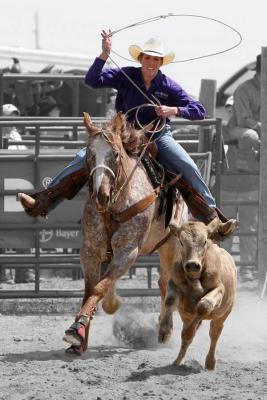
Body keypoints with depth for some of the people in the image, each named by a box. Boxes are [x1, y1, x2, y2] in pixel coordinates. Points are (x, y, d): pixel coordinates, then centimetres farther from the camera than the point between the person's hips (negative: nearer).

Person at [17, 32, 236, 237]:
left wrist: (174, 110, -22)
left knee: (189, 168, -23)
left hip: (158, 136, -1)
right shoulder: (126, 76, -3)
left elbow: (199, 111, -4)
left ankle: (213, 219, -17)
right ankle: (44, 201, -15)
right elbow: (93, 80, -13)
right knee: (84, 158, -14)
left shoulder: (169, 86, -4)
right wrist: (105, 54, -25)